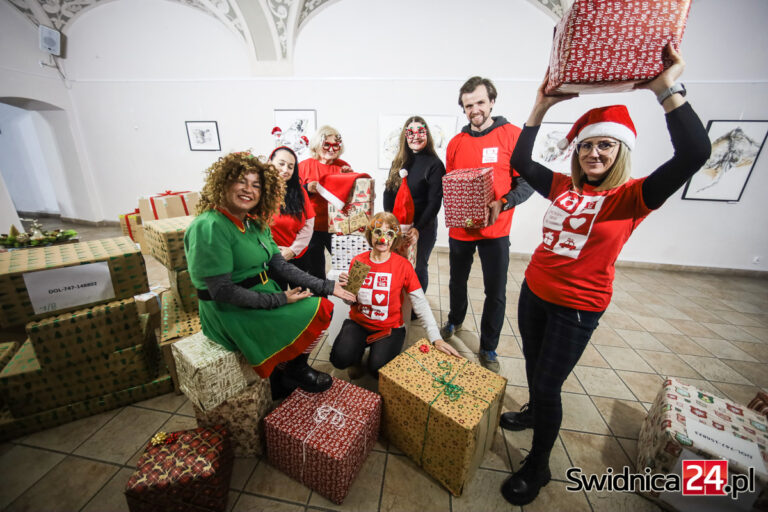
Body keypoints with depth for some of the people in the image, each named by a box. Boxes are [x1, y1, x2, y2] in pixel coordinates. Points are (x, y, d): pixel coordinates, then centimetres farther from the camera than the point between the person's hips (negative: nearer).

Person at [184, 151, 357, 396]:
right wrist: (279, 299, -21)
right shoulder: (210, 227, -20)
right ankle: (295, 371, 13)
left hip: (263, 295, 8)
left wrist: (326, 286, -6)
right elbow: (222, 291, -22)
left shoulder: (255, 223, 6)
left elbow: (280, 265, 1)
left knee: (322, 305, -1)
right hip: (231, 312, -8)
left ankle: (293, 366, 14)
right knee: (315, 311, -13)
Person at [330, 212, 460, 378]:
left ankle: (376, 351, 14)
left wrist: (436, 339, -20)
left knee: (378, 367, -22)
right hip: (358, 323, 2)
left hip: (389, 327, -1)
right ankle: (359, 350, 14)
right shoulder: (357, 261, -4)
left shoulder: (403, 265, -11)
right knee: (340, 358, -21)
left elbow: (421, 304, -12)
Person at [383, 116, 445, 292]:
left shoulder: (435, 164, -8)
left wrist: (418, 229, -21)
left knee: (418, 267, 8)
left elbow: (434, 202, -13)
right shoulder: (398, 162, 8)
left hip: (423, 226, -4)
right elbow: (388, 193, 6)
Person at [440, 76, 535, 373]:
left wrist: (501, 204, -23)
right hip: (460, 228, 3)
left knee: (496, 293, 2)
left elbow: (527, 182, -6)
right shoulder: (456, 143, 6)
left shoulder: (512, 135, -4)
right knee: (457, 282, 18)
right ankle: (455, 321, 46)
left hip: (495, 230, -3)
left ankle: (488, 349, 23)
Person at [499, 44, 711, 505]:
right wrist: (542, 107, -1)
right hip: (534, 292, 5)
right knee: (534, 366, 24)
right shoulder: (564, 186, 4)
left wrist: (667, 89, -24)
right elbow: (519, 161, 5)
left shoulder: (632, 196, -10)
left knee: (548, 385, 6)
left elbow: (694, 154, -26)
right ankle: (535, 413, 53)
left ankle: (538, 467, 31)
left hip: (577, 308, -5)